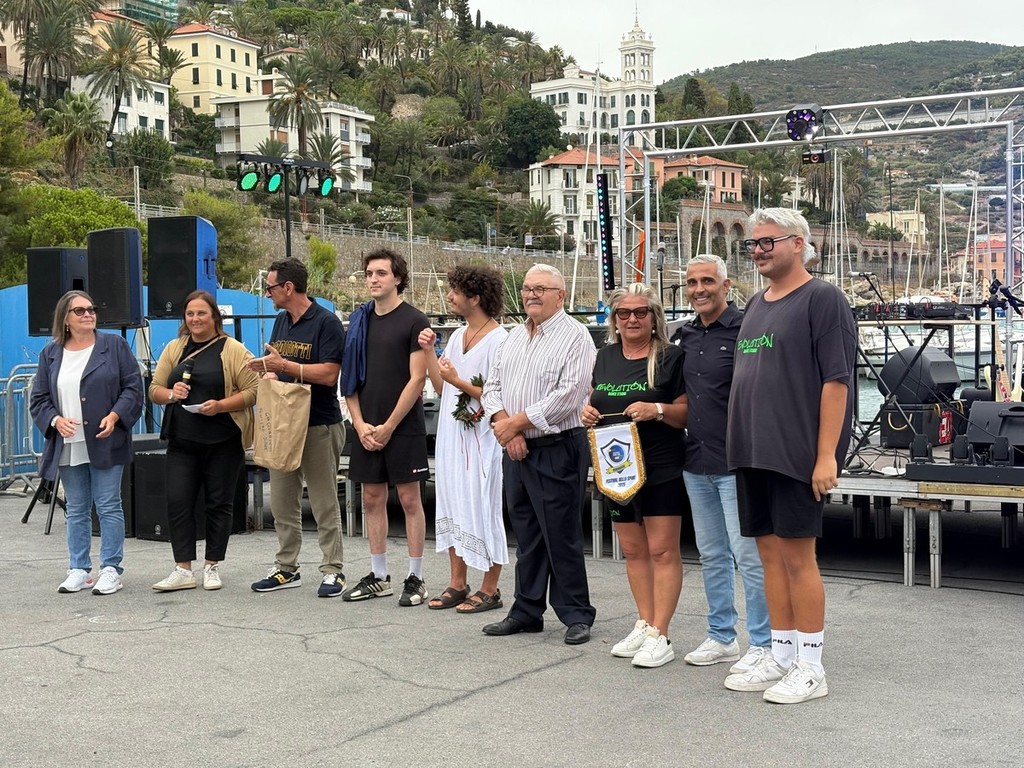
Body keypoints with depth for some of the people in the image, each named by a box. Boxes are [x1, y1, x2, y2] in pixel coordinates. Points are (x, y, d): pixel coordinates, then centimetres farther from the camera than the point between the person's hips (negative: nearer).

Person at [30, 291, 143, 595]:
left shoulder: (114, 345, 2)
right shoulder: (50, 354, 10)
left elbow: (133, 388, -2)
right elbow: (38, 399, 9)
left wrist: (114, 416, -16)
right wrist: (56, 420, -9)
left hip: (105, 443, -3)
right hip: (67, 447, 3)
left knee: (108, 506, -1)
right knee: (76, 510, 10)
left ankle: (111, 570, 6)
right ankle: (79, 570, 18)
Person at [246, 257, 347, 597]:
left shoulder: (326, 323, -11)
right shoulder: (281, 321, 14)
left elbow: (329, 374, -19)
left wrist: (284, 365, -20)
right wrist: (268, 373, -4)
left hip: (319, 426, -8)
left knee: (325, 504, -1)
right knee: (282, 502, 11)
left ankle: (333, 571, 5)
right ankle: (286, 568, 21)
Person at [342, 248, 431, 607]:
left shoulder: (414, 321, -6)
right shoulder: (360, 321, 10)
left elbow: (417, 379, -10)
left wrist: (389, 426, -11)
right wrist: (360, 424, -1)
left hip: (403, 426, -5)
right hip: (366, 428, 5)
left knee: (409, 499, 0)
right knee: (372, 499, 9)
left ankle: (415, 578, 7)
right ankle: (378, 577, 19)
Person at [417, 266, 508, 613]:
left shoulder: (499, 340, -12)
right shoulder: (457, 336, 13)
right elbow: (441, 387, 13)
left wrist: (459, 381, -17)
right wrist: (428, 352, 3)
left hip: (482, 437, -8)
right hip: (452, 432, 8)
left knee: (482, 509, -1)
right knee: (453, 507, 11)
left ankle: (490, 589, 9)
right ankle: (457, 584, 21)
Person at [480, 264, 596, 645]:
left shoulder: (575, 336, -8)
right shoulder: (515, 337, 16)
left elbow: (568, 396, -18)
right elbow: (492, 385, 13)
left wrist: (516, 422, -14)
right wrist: (502, 423, -7)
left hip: (556, 450, -7)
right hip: (515, 450, 7)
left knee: (561, 535, -3)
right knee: (526, 534, 13)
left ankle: (576, 616, 7)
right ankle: (527, 611, 22)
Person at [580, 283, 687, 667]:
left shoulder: (671, 357, -5)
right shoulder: (606, 356, 12)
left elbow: (687, 413, -5)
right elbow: (597, 403, 23)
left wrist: (658, 410, -22)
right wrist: (588, 412, 2)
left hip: (661, 470, -6)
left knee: (662, 550, -4)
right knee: (633, 551, 13)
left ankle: (659, 635, -1)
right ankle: (644, 625, 23)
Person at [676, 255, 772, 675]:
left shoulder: (744, 329, -10)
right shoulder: (687, 335, 13)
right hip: (696, 463, 8)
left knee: (748, 554, -4)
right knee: (711, 554, 15)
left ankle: (762, 644, 6)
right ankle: (721, 637, 25)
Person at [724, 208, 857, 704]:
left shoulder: (821, 299, -7)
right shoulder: (756, 305, 17)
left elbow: (836, 380, -13)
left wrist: (826, 455, -18)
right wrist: (740, 447, 15)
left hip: (797, 454, -7)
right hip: (753, 453, 7)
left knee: (798, 556, -3)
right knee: (771, 554, 11)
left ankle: (810, 668, 8)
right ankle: (780, 659, 21)